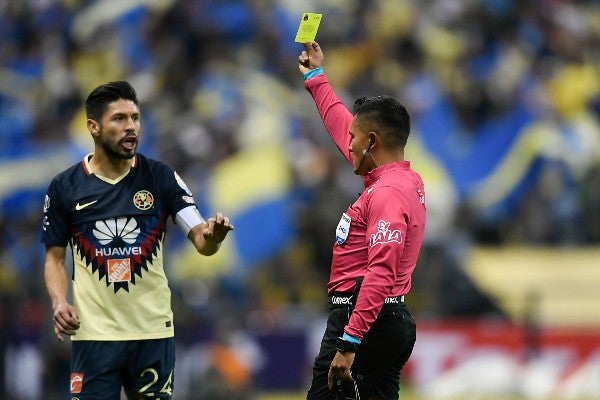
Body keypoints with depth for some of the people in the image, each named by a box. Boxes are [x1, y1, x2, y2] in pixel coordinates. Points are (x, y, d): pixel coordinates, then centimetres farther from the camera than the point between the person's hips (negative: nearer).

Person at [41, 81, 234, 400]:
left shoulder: (160, 178, 0)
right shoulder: (64, 187, 0)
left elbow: (201, 241, -5)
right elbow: (54, 257, 8)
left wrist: (211, 236, -29)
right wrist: (59, 302, -11)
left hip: (153, 332, 1)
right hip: (94, 333, -1)